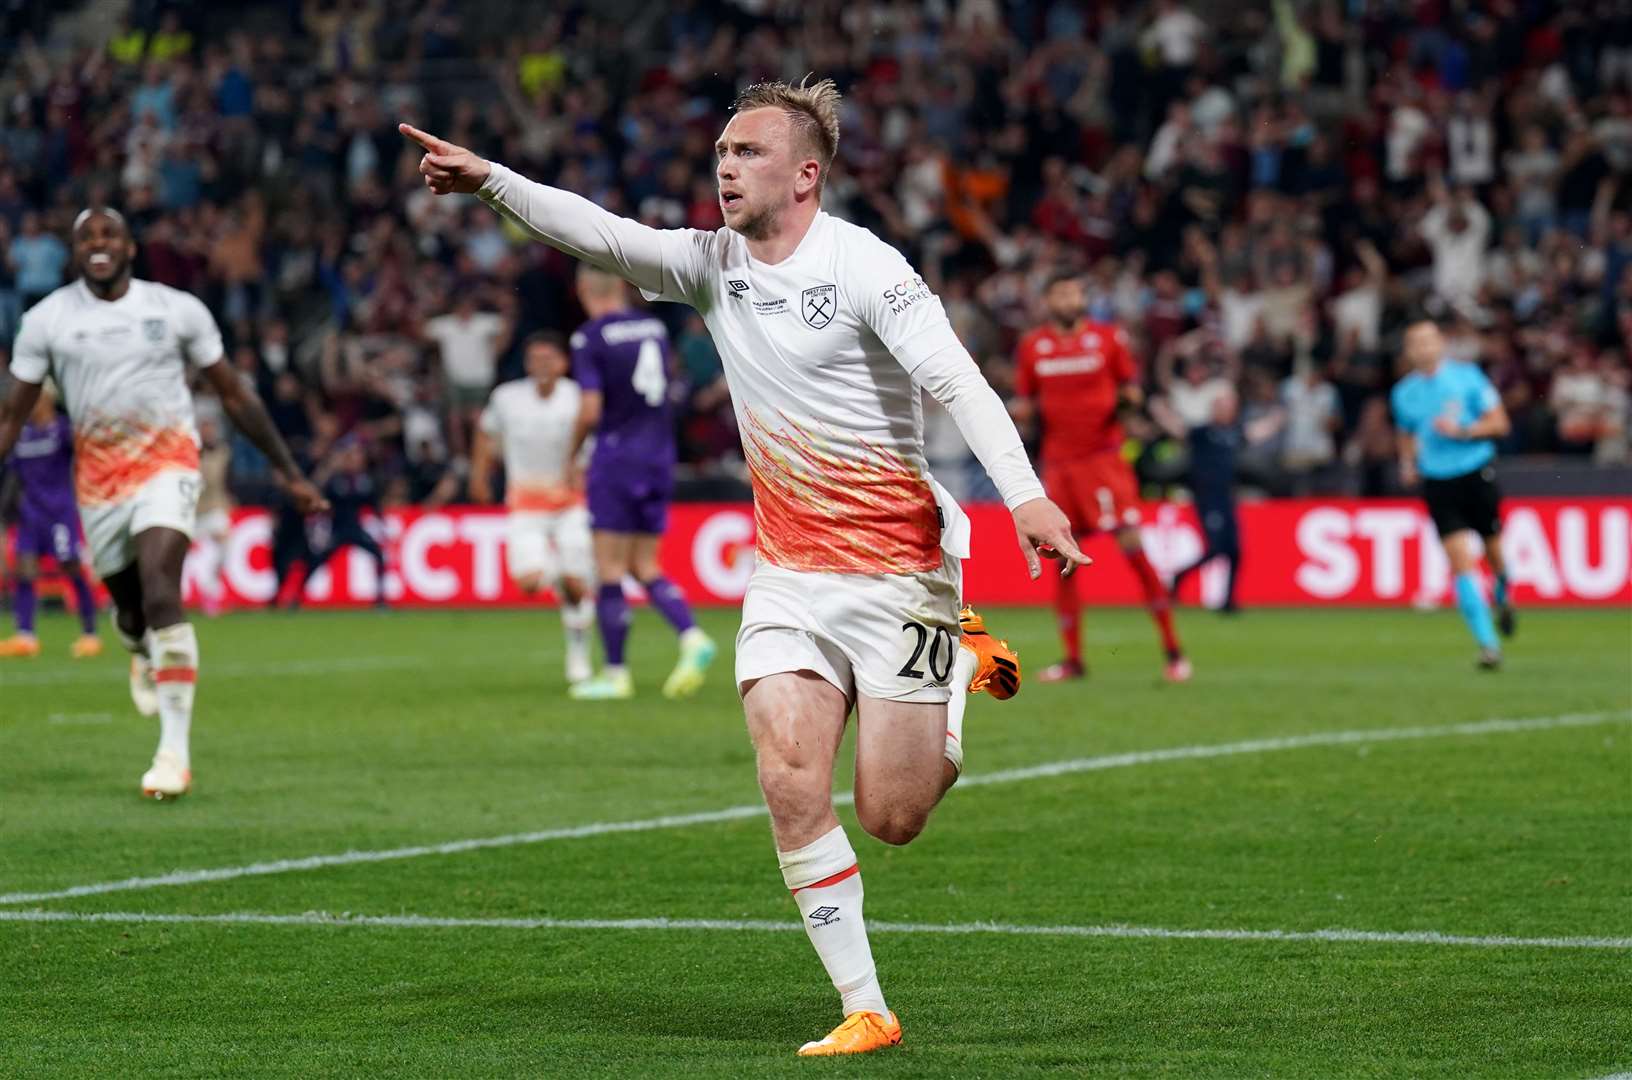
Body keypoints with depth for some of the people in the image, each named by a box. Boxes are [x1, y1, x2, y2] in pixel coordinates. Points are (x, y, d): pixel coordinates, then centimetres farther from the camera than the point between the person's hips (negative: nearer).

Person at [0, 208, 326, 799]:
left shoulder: (177, 310, -2)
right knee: (130, 611, 12)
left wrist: (290, 473, 8)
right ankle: (143, 652, 53)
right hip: (98, 478, 2)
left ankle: (175, 750, -21)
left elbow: (234, 396, 6)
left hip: (166, 466, -2)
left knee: (161, 599, -21)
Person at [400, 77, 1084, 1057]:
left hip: (896, 568, -5)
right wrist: (491, 181, -17)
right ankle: (865, 1010, -4)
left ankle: (961, 670, 28)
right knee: (791, 782, -13)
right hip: (789, 573, 5)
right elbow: (603, 235, -2)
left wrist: (1024, 495, -32)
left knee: (891, 818, -3)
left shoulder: (864, 267, -13)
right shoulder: (715, 264, 5)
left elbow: (957, 380, -20)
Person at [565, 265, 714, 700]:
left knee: (610, 569, 1)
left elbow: (591, 410, -15)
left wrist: (572, 455, 0)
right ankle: (692, 637, -9)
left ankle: (615, 673, 2)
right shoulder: (655, 327, 9)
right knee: (645, 567, 12)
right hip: (659, 457, 6)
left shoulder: (589, 339, -10)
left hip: (617, 457, -6)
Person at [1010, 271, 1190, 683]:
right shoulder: (1031, 347, 8)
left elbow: (1131, 388, 7)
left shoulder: (1109, 338, 2)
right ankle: (1072, 657, 13)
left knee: (1133, 547, -12)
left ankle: (1172, 649, -6)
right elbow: (1026, 405, 13)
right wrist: (1018, 411, -9)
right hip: (1058, 462, 3)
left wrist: (1130, 398, -15)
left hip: (1104, 456, -3)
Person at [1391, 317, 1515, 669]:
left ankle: (1503, 597, 45)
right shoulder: (1404, 393, 7)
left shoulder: (1467, 376, -3)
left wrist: (1461, 430, -16)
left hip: (1477, 476, -1)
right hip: (1438, 482, 1)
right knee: (1461, 562, -12)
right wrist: (1408, 463, 5)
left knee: (1494, 553, 8)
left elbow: (1499, 424, -2)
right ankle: (1488, 643, -12)